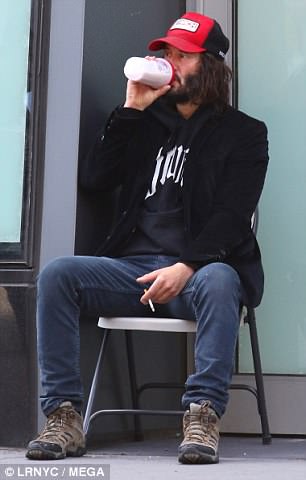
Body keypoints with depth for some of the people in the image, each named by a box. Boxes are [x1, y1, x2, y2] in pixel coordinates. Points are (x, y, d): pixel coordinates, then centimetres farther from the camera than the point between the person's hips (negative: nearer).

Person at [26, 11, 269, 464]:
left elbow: (233, 217, -5)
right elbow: (94, 178, 9)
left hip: (198, 270, -4)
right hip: (134, 268, 4)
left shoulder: (243, 133, 9)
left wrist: (187, 267, -21)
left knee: (218, 281, -39)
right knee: (56, 275, -21)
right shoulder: (148, 124, 22)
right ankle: (64, 416, -23)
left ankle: (203, 416, -37)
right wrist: (131, 110, 4)